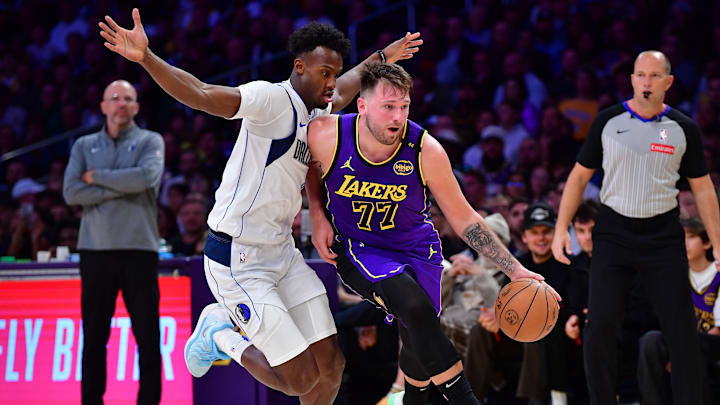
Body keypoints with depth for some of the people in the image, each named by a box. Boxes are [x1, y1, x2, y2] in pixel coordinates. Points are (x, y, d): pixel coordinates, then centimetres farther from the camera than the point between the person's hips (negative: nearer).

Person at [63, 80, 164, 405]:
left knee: (148, 336, -3)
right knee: (94, 337, 4)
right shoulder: (85, 146, 12)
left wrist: (97, 176, -5)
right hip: (95, 249, 2)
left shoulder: (150, 141, 7)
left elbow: (148, 176, -14)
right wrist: (122, 189, -8)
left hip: (138, 248, -2)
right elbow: (71, 192, -2)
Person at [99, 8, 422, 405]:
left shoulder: (317, 112, 10)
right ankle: (219, 333, 13)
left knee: (330, 363, 5)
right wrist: (147, 59, -47)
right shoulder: (273, 99, -18)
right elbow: (205, 96, -33)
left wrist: (382, 57, 46)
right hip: (237, 263, -9)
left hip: (282, 253, 9)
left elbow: (342, 90, 35)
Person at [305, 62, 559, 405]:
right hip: (358, 248, -2)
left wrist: (514, 270, -12)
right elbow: (308, 162, 7)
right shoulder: (327, 136, -22)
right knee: (415, 308, -29)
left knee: (418, 339, 1)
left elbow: (463, 219, -9)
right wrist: (318, 216, -5)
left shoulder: (426, 152, -20)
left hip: (415, 247, 2)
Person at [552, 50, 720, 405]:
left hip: (663, 237, 0)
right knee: (600, 327, -7)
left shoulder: (683, 129, 2)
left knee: (681, 330, -4)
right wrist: (561, 229, -1)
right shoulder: (608, 121, 2)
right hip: (613, 234, 0)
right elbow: (579, 176, 8)